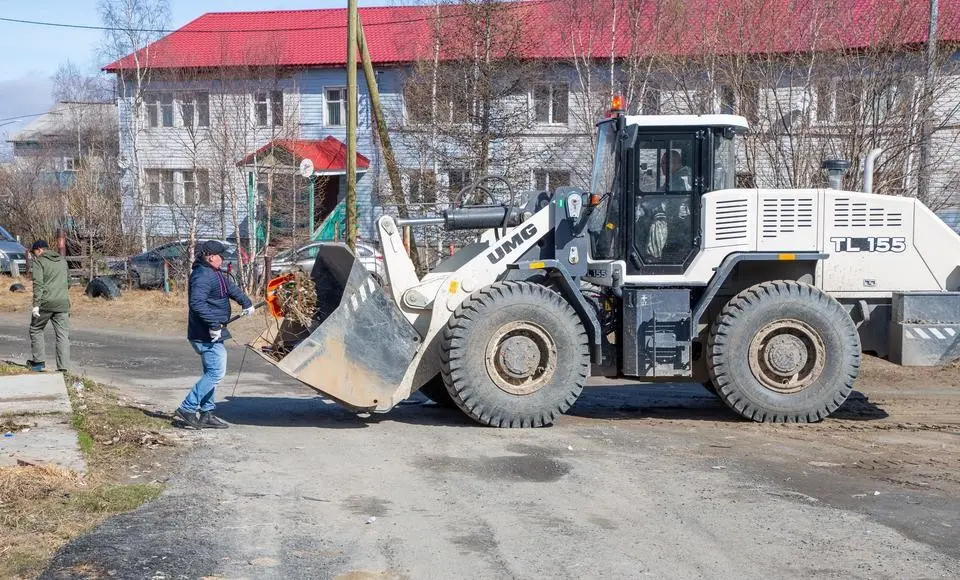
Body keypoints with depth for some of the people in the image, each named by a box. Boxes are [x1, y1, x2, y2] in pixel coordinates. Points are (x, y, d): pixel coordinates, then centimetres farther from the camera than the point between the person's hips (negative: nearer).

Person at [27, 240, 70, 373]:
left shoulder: (38, 262, -2)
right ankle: (63, 367, -2)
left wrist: (36, 304, -14)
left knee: (36, 329, 16)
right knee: (63, 335, 2)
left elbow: (38, 284, -12)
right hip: (63, 302, 4)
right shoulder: (63, 261, 16)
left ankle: (39, 361, 12)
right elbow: (67, 279, 25)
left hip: (46, 302, -4)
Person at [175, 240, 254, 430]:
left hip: (211, 334, 11)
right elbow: (197, 303, -29)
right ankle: (187, 409, -8)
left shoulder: (214, 274, 15)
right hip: (207, 335, -11)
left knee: (212, 373, 15)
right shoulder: (203, 276, -18)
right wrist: (214, 324, -28)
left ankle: (206, 414, 21)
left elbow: (231, 287, 26)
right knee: (216, 373, -12)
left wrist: (246, 303, 17)